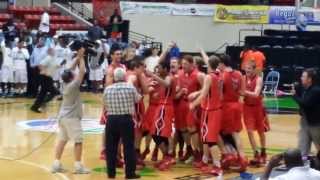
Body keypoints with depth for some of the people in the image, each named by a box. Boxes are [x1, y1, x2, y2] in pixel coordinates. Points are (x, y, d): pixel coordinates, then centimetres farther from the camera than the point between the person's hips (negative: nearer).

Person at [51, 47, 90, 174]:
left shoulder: (66, 84, 4)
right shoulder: (73, 85, -15)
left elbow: (70, 70, 14)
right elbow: (82, 71, -14)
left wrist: (78, 57, 11)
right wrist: (81, 58, -4)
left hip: (63, 116, 8)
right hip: (72, 117, -8)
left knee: (62, 140, 11)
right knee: (78, 141, -3)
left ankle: (56, 164, 11)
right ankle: (78, 166, -4)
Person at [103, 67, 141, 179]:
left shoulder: (107, 89, 1)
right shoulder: (130, 87, -5)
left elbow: (105, 104, 10)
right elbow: (137, 99, 10)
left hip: (111, 119, 2)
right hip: (126, 119, -2)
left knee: (111, 147, 10)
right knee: (129, 146, 4)